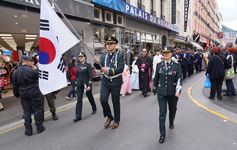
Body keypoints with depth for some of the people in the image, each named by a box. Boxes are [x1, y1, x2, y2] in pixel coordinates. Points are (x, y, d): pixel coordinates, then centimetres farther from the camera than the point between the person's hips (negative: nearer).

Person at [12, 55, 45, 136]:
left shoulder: (15, 72, 2)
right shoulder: (32, 70, -14)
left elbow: (15, 85, 8)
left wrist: (17, 94, 18)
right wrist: (36, 70, 7)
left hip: (23, 94, 4)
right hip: (34, 93, -4)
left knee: (27, 111, 11)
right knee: (36, 110, 7)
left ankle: (28, 130, 16)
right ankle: (39, 127, 16)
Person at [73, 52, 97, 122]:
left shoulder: (88, 65, -9)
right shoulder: (78, 65, 8)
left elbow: (90, 75, -12)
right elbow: (77, 76, 14)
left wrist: (89, 85, -17)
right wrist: (76, 85, 13)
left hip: (86, 84, -4)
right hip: (79, 85, 5)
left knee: (90, 97, 13)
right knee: (79, 100, 0)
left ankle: (94, 109, 39)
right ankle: (78, 116, 4)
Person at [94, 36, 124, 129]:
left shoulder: (120, 55, -5)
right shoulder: (104, 56, 8)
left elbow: (121, 69, -16)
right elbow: (99, 67, -2)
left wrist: (109, 71, -28)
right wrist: (97, 63, -24)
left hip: (116, 82, -3)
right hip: (105, 81, 3)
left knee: (116, 102, 7)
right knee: (103, 100, -8)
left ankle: (116, 121, 29)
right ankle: (109, 117, 19)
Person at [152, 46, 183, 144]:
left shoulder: (177, 65, -5)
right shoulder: (159, 65, 0)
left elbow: (179, 79, -9)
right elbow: (156, 78, 7)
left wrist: (178, 91, -21)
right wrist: (154, 90, 13)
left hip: (172, 92, 0)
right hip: (161, 92, 0)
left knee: (172, 109, 20)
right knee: (162, 113, -2)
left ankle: (171, 123, 52)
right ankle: (162, 134, 9)